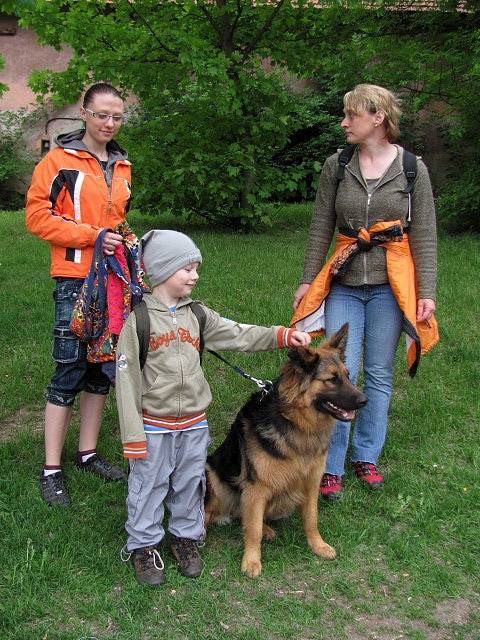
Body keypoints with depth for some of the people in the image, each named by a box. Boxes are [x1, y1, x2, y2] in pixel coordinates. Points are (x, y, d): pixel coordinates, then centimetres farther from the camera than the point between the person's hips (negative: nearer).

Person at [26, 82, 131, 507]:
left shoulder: (121, 165, 14)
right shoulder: (60, 160, -4)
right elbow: (37, 216, -10)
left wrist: (124, 242, 7)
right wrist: (92, 236, -17)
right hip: (75, 280, -6)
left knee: (102, 368, 11)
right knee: (70, 370, -5)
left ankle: (88, 453, 24)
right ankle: (51, 470, 4)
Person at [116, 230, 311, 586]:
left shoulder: (197, 315, 4)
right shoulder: (139, 320, -11)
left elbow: (239, 336, 2)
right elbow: (127, 379, -11)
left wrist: (282, 336, -13)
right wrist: (133, 435, -12)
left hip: (194, 424, 5)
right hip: (154, 426, -4)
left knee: (191, 485, 16)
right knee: (148, 488, 7)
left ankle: (186, 536, 35)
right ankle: (144, 545, 24)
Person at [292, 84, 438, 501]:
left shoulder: (412, 168, -1)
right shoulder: (336, 166, 3)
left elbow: (424, 235, 0)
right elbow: (321, 228, 8)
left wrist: (427, 291, -5)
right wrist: (307, 280, 6)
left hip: (390, 285, 0)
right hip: (344, 283, 1)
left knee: (379, 374, 8)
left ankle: (366, 455, 25)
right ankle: (331, 465, 7)